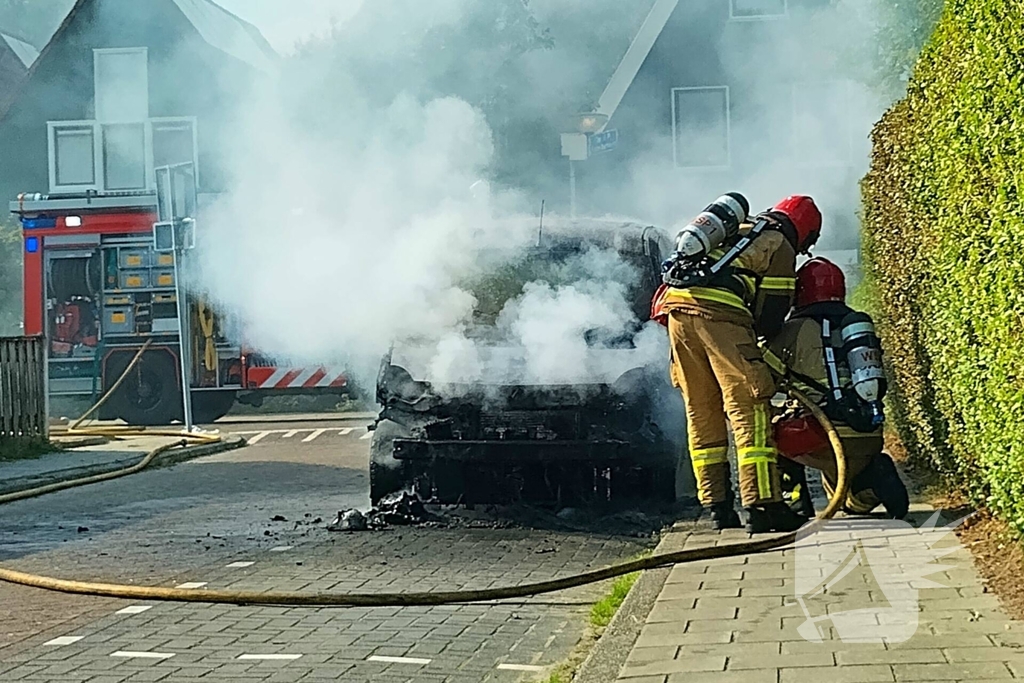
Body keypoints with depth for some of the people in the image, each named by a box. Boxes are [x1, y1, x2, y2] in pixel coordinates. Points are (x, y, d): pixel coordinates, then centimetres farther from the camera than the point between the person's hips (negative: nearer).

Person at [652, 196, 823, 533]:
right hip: (718, 314, -7)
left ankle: (717, 507, 14)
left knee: (701, 412, 12)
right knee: (748, 408, -5)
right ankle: (761, 505, -10)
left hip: (675, 304, 7)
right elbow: (772, 314, 8)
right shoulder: (780, 247, 13)